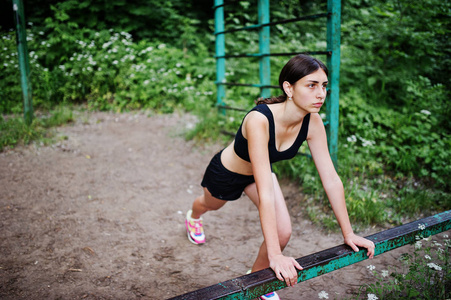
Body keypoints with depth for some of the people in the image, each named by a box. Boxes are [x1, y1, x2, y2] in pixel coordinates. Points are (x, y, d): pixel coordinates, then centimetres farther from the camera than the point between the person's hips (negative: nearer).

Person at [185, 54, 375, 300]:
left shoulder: (312, 122, -26)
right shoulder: (259, 120, -44)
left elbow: (331, 179, -20)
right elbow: (265, 191, -47)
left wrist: (348, 233, -16)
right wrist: (275, 255, -46)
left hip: (257, 170, 4)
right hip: (226, 172, -4)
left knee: (283, 232, -10)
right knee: (210, 204, 28)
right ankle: (193, 216, 69)